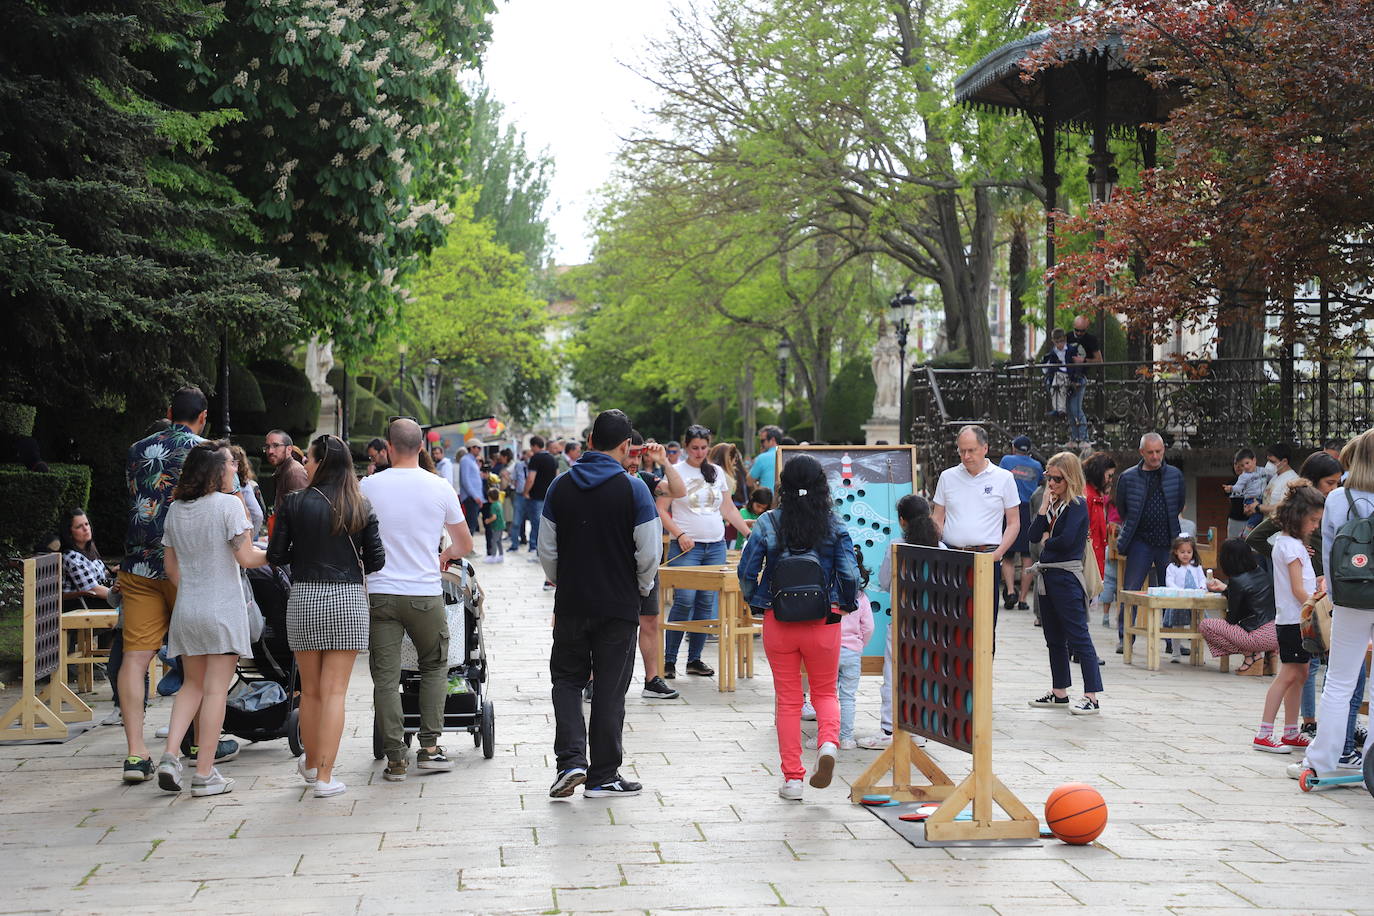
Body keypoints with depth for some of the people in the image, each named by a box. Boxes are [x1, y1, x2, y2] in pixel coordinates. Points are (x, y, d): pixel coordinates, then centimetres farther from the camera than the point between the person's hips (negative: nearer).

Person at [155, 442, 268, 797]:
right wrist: (274, 554, 5)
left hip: (186, 608, 6)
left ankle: (170, 754, 0)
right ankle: (205, 774, 0)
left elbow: (171, 566, 12)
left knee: (192, 683, 16)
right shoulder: (228, 504, -10)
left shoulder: (176, 509, 8)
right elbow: (246, 557, -12)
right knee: (215, 689, -1)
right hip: (223, 609, -6)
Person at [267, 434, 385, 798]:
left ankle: (311, 764, 31)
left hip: (304, 599, 0)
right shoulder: (361, 508, -1)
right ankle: (325, 777, -1)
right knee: (334, 691, 1)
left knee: (310, 690, 15)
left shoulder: (294, 504, -5)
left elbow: (275, 556, -2)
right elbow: (376, 560, 1)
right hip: (348, 600, 0)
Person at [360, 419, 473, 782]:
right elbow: (465, 546, 10)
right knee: (435, 667, 18)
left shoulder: (367, 487, -3)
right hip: (426, 593, 1)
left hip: (379, 593, 0)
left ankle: (395, 758, 3)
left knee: (385, 676, 4)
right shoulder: (440, 489, -1)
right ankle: (429, 747, 12)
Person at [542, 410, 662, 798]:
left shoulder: (561, 486, 1)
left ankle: (571, 759, -1)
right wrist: (641, 589, 8)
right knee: (610, 689, 6)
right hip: (619, 606, -2)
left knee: (567, 679, 16)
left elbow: (546, 550, 5)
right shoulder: (633, 489, -9)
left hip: (571, 603, 2)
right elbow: (649, 553, -10)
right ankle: (603, 776, 12)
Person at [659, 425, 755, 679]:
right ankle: (669, 660, -4)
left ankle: (694, 659, 11)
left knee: (706, 603, 4)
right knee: (684, 601, -12)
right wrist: (680, 535, -14)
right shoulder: (675, 471, -1)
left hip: (716, 546, 5)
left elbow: (729, 509, 18)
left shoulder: (717, 473, 13)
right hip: (686, 547, -5)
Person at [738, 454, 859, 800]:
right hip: (823, 620, 0)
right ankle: (828, 742, -12)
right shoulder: (834, 526, -4)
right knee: (825, 691, 17)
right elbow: (849, 574, -8)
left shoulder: (767, 524, -4)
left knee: (787, 699, 11)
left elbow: (746, 572, -6)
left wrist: (756, 604, 12)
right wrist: (847, 604, 11)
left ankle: (792, 778, 11)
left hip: (778, 623, 0)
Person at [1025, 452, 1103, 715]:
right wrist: (1045, 502, -2)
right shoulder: (1053, 505, 13)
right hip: (1047, 575, 9)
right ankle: (1059, 692, 24)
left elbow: (1067, 540, -22)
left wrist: (1046, 541, -3)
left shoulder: (1077, 505, -10)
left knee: (1078, 637, -7)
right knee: (1054, 638, 15)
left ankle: (1092, 697, -6)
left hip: (1066, 577, -9)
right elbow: (1034, 534, 2)